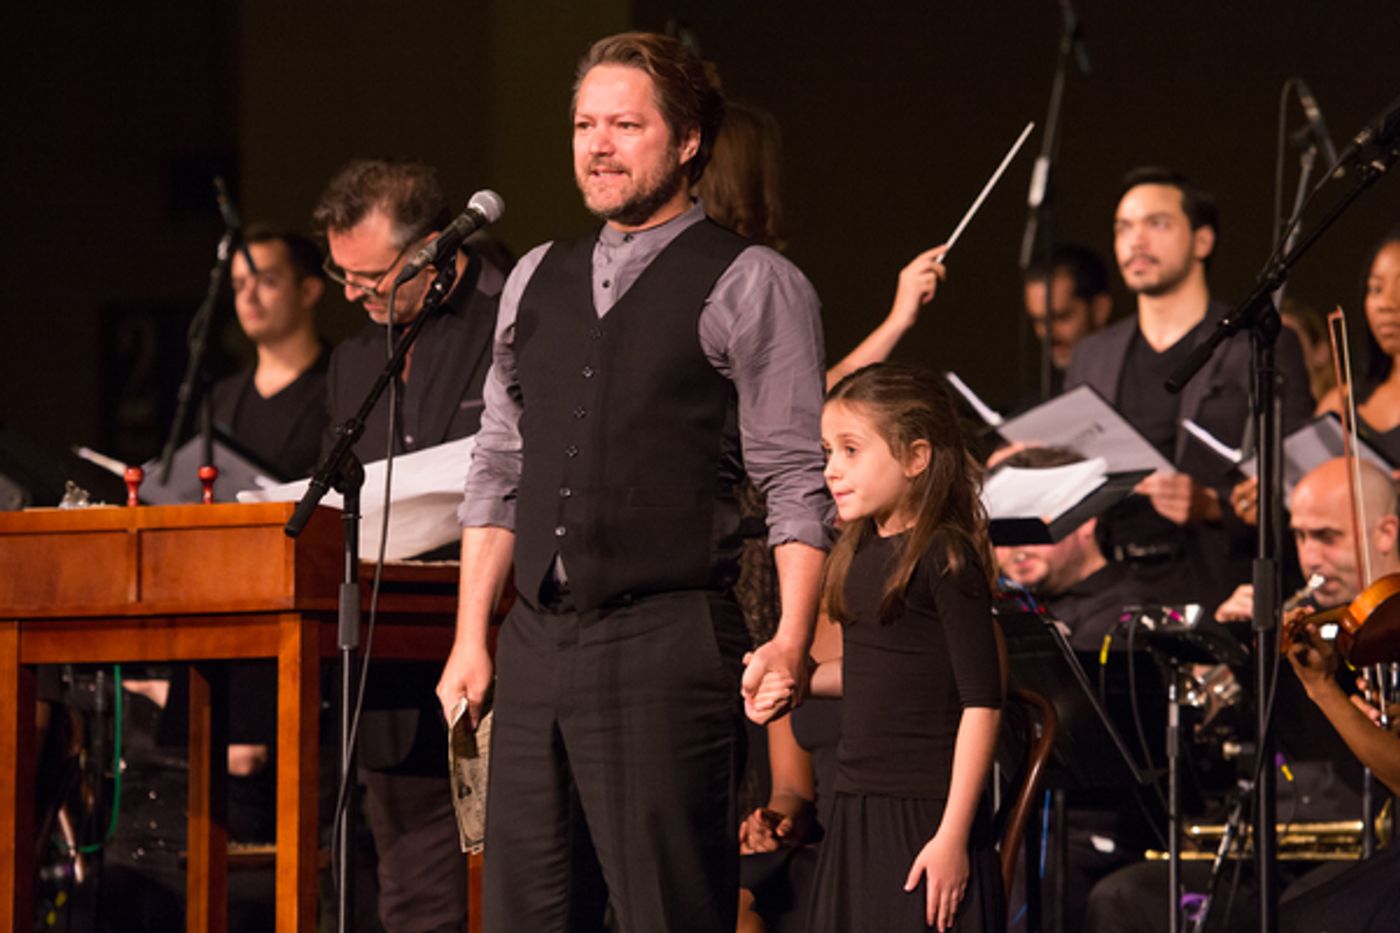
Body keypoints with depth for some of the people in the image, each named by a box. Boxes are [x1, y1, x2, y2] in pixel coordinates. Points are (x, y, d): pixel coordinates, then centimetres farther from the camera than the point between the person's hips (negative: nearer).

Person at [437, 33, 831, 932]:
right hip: (536, 645, 6)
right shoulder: (537, 280, 17)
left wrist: (791, 641, -17)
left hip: (669, 648, -6)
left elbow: (796, 481, -7)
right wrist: (471, 639, 12)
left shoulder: (752, 285, -1)